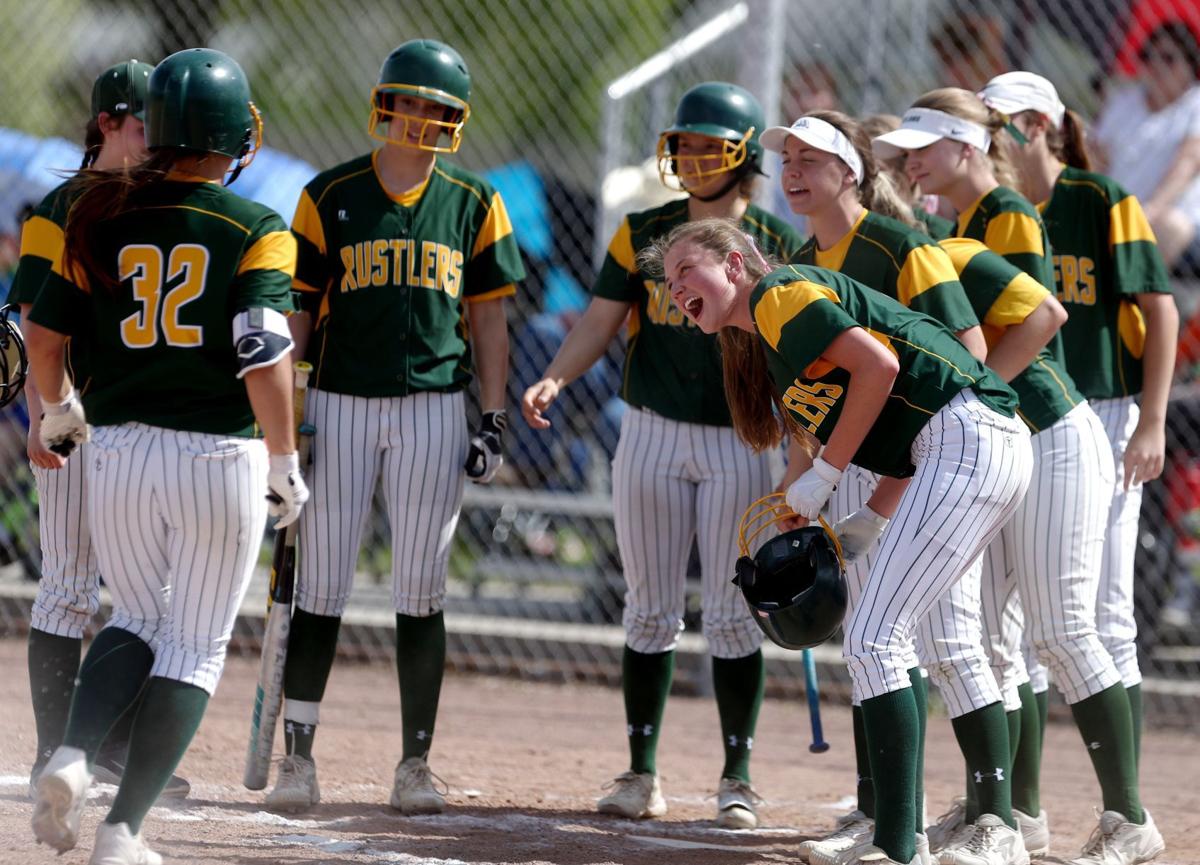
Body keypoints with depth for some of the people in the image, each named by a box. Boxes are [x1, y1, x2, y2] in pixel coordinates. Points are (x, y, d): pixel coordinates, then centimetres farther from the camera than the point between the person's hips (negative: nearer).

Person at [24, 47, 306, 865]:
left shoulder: (103, 220, 3)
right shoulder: (257, 231, -8)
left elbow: (44, 332, 7)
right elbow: (265, 360, -15)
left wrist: (58, 412, 25)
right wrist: (284, 464, -4)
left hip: (119, 452, 3)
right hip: (221, 458, -3)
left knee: (138, 621, 20)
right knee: (195, 646, 7)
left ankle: (73, 756, -7)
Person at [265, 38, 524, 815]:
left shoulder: (474, 205, 7)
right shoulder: (331, 196, 3)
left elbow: (488, 321, 10)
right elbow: (296, 311, 4)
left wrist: (494, 422, 3)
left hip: (433, 408, 1)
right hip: (340, 405, -1)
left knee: (421, 596, 2)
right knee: (321, 589, -1)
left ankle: (416, 763, 8)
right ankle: (298, 754, 6)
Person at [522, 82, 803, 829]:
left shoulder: (781, 245, 0)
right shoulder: (643, 234, 5)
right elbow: (601, 321, 1)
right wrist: (555, 380, -17)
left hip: (741, 441, -2)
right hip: (653, 433, 2)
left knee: (734, 614, -1)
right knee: (651, 609, 5)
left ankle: (738, 777, 7)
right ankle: (642, 773, 11)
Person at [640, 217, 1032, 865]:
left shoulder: (780, 293, -1)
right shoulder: (764, 348, 26)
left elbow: (879, 365, -15)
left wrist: (824, 475, -8)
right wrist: (869, 522, 13)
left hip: (968, 436, -10)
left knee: (873, 640, -14)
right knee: (882, 638, 15)